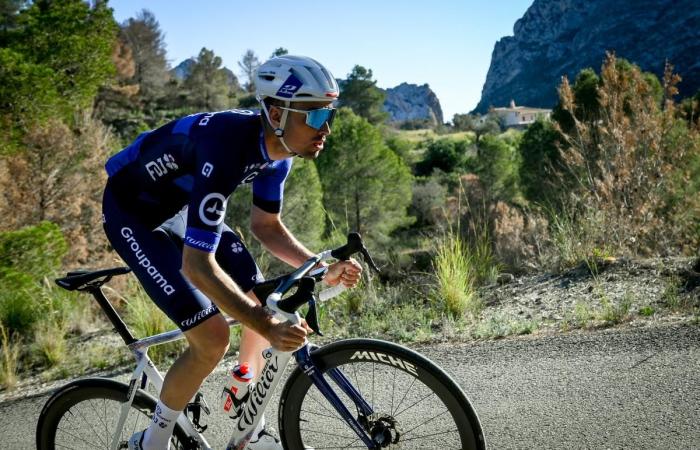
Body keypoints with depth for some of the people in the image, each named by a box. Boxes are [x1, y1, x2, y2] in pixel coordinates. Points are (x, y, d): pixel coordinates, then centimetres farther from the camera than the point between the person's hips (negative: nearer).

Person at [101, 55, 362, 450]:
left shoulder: (278, 148, -12)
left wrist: (322, 271, -11)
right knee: (213, 338, -17)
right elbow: (197, 265, -38)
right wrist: (268, 328, -39)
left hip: (182, 206, 8)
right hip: (132, 213, -8)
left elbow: (266, 226, 2)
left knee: (264, 307, 3)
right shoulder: (227, 149, -38)